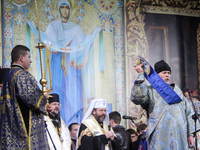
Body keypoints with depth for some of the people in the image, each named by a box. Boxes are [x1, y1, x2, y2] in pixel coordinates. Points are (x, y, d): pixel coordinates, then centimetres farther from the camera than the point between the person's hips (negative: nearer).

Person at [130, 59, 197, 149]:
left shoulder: (176, 90, 21)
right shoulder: (150, 90, 7)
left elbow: (188, 112, 21)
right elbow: (137, 98, -15)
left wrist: (190, 134, 13)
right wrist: (140, 74, -11)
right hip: (160, 137, -4)